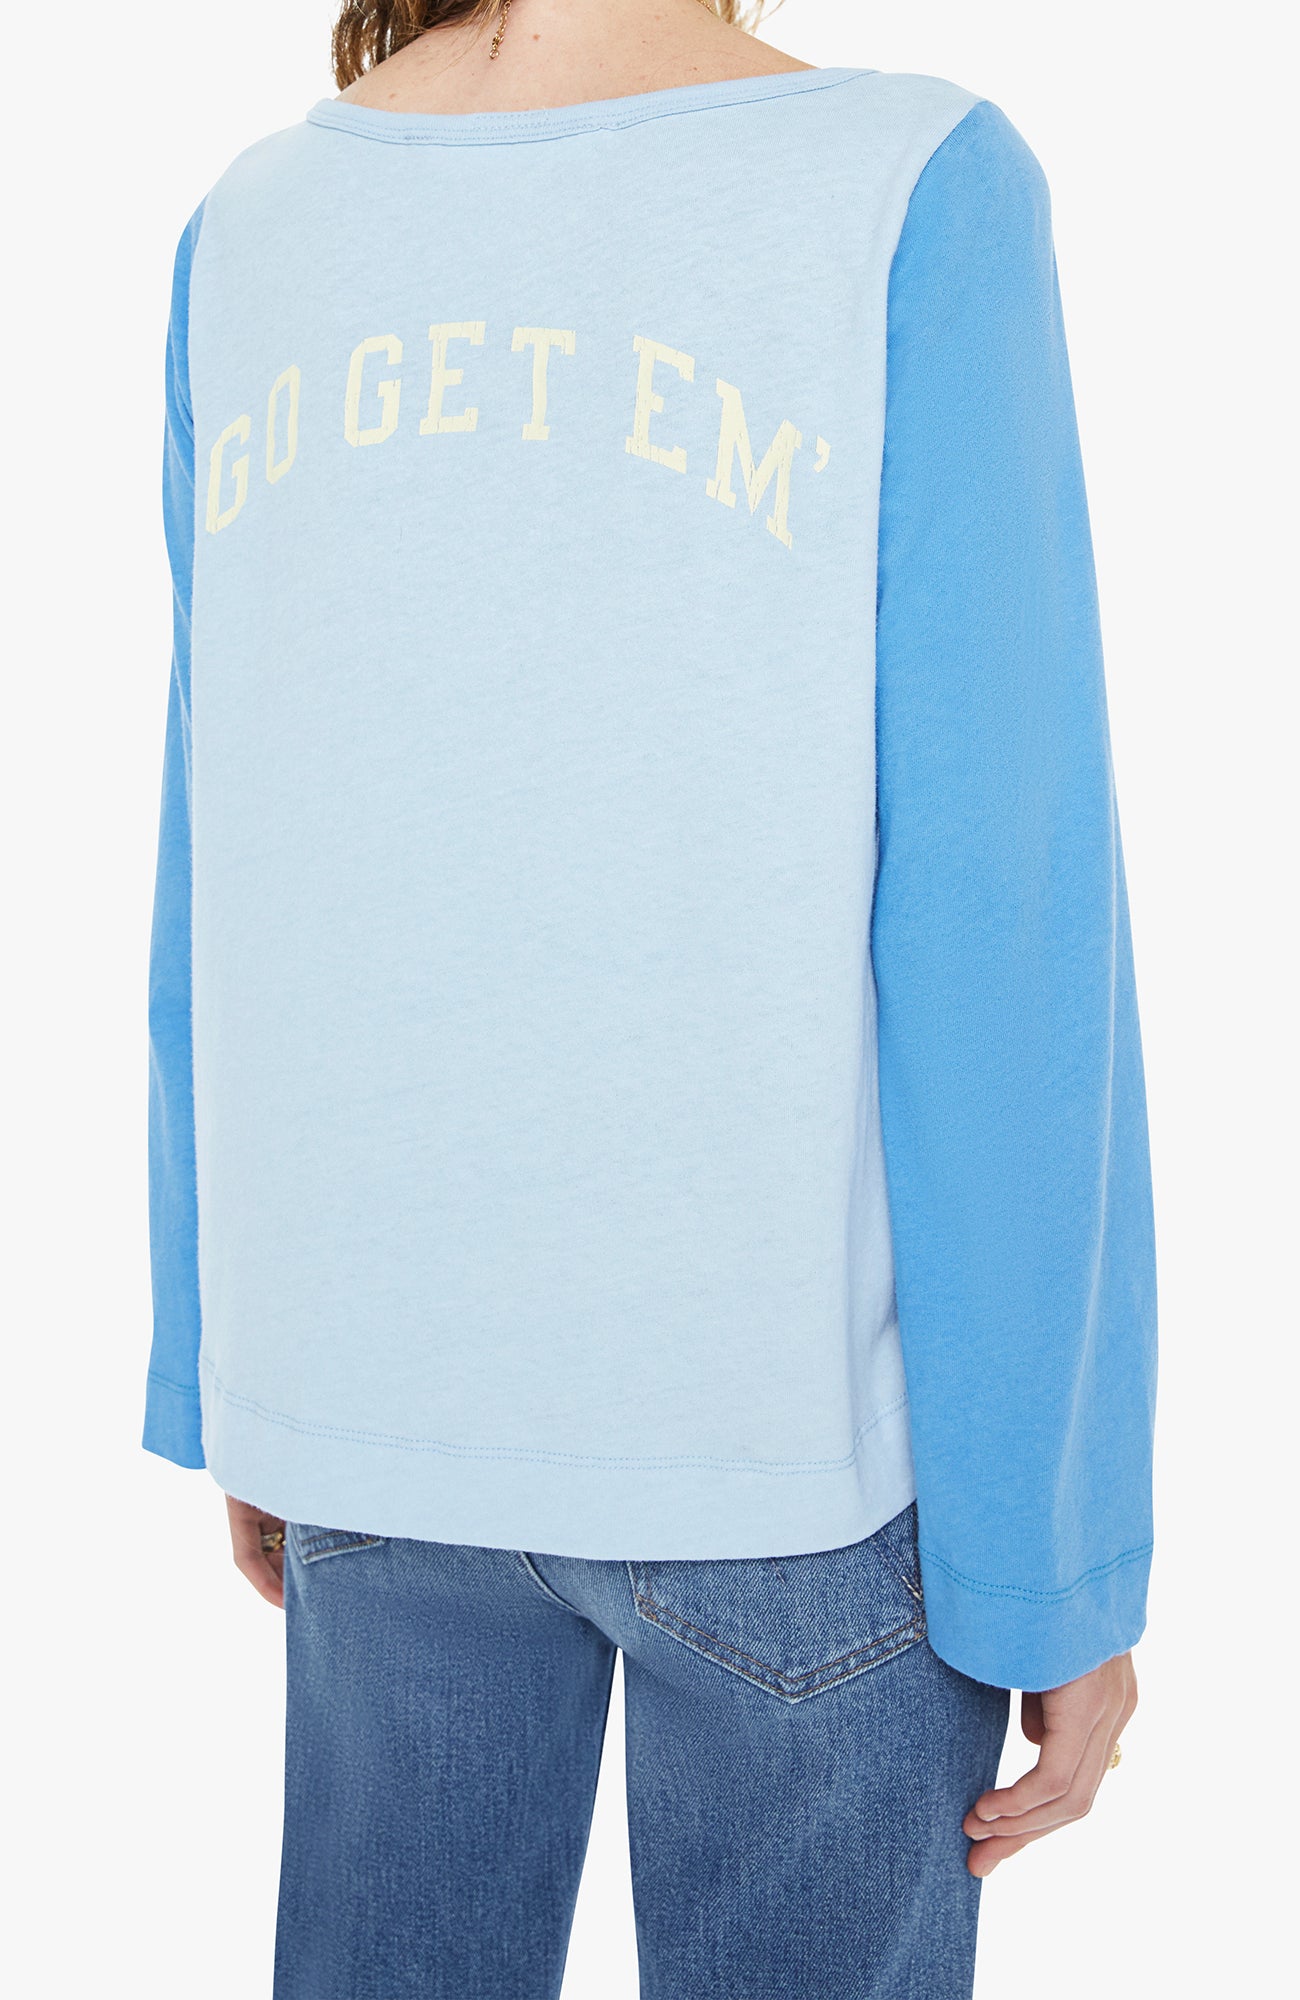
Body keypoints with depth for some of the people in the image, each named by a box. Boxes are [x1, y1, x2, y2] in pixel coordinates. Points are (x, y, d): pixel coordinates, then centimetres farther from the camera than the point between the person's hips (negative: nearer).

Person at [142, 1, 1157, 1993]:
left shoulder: (255, 236, -1)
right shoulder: (914, 199, -15)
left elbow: (222, 875, 3)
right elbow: (998, 940, -17)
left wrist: (240, 1376, 14)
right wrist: (1065, 1542, -8)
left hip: (390, 1366, 5)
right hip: (792, 1394, -4)